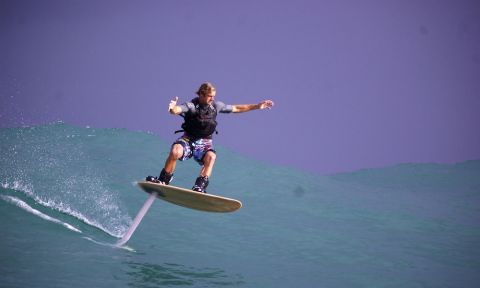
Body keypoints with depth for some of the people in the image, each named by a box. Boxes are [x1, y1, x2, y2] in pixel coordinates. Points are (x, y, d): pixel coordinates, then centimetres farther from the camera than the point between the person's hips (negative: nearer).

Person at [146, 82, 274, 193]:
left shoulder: (216, 106, 0)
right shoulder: (191, 106, -14)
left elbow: (236, 108, 13)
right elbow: (177, 110, -35)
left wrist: (257, 106, 13)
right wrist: (173, 108, -61)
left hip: (205, 142, 3)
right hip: (188, 139, -3)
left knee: (211, 157, -30)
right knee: (175, 152, -32)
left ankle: (200, 187, -33)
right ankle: (163, 180, -13)